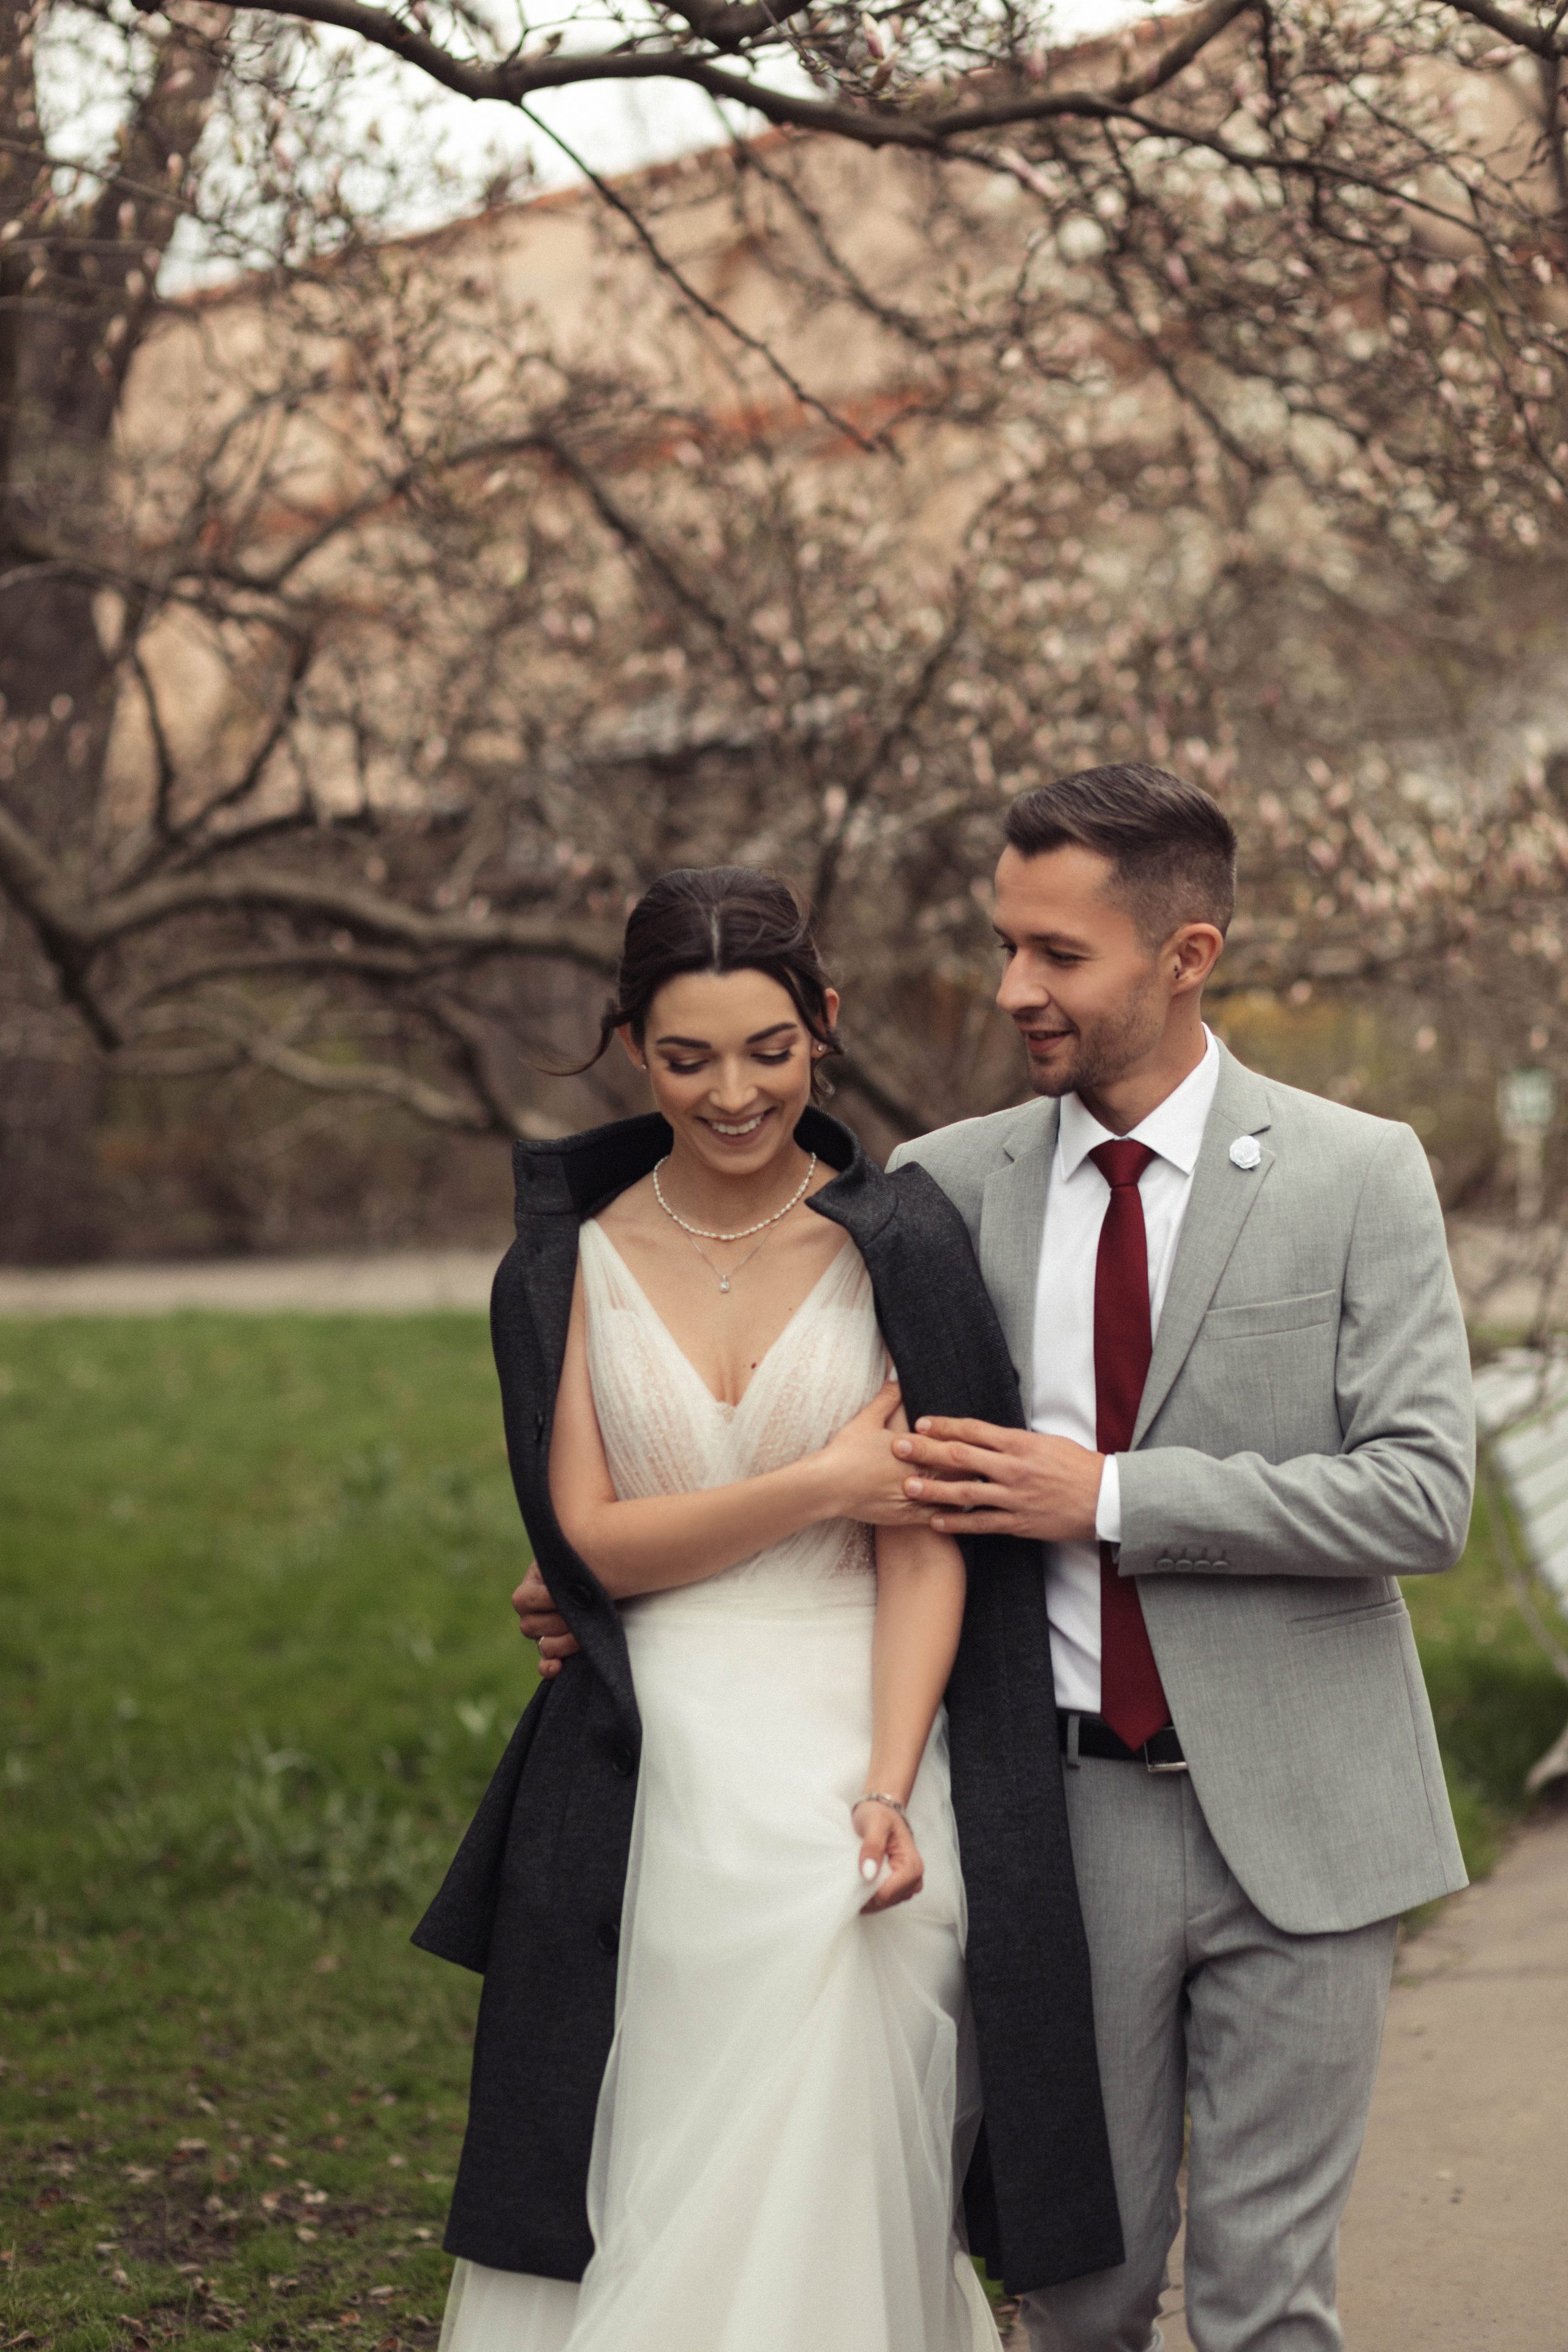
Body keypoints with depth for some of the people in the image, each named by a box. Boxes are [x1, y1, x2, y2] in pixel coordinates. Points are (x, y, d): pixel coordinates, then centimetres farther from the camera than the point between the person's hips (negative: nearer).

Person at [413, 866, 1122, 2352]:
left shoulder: (899, 1246, -1)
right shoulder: (569, 1265, 5)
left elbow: (925, 1546, -5)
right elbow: (592, 1541, -1)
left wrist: (885, 1791, -17)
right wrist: (827, 1480, -8)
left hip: (849, 1756, -1)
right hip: (646, 1776, 2)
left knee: (823, 2185, -2)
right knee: (621, 2208, 5)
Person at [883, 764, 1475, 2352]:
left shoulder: (1358, 1176, -5)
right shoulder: (948, 1183, 3)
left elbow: (1423, 1496, -13)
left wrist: (1112, 1496, -18)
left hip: (1291, 1816, -2)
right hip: (1067, 1804, 2)